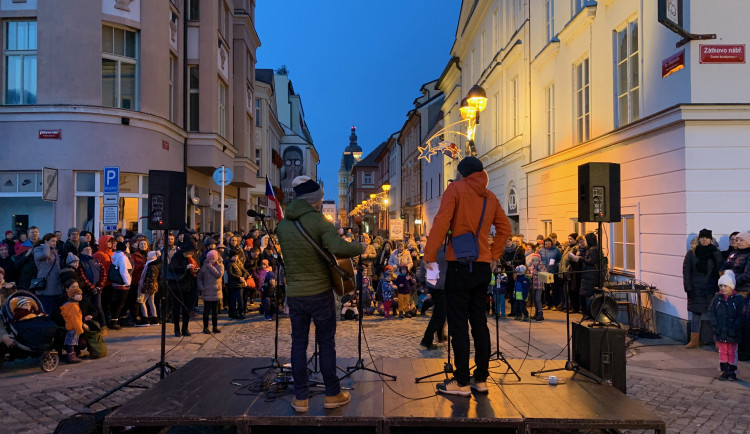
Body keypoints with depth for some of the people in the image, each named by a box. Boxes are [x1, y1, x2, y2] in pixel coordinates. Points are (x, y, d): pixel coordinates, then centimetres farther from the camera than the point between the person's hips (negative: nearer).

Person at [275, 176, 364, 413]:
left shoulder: (282, 225, 5)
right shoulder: (319, 221, -13)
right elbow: (337, 247, -26)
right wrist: (360, 247, -10)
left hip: (294, 294, 4)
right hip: (320, 293, -4)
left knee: (298, 344, 10)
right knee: (326, 344, 7)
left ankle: (300, 398, 13)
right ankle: (332, 394, 17)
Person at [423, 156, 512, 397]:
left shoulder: (455, 189, -4)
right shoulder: (490, 197, 13)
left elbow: (441, 222, -13)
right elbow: (505, 228, 17)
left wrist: (429, 255, -10)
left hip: (460, 265, -6)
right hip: (483, 266, 6)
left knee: (458, 324, -1)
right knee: (479, 322, 12)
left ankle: (462, 382, 2)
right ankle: (481, 379, 18)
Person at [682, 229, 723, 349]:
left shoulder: (716, 253, 4)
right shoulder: (691, 253, 3)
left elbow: (719, 270, 1)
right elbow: (686, 271, 1)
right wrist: (688, 288, -5)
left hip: (712, 289, 0)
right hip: (696, 288, 0)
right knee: (696, 315, 5)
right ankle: (694, 341, 12)